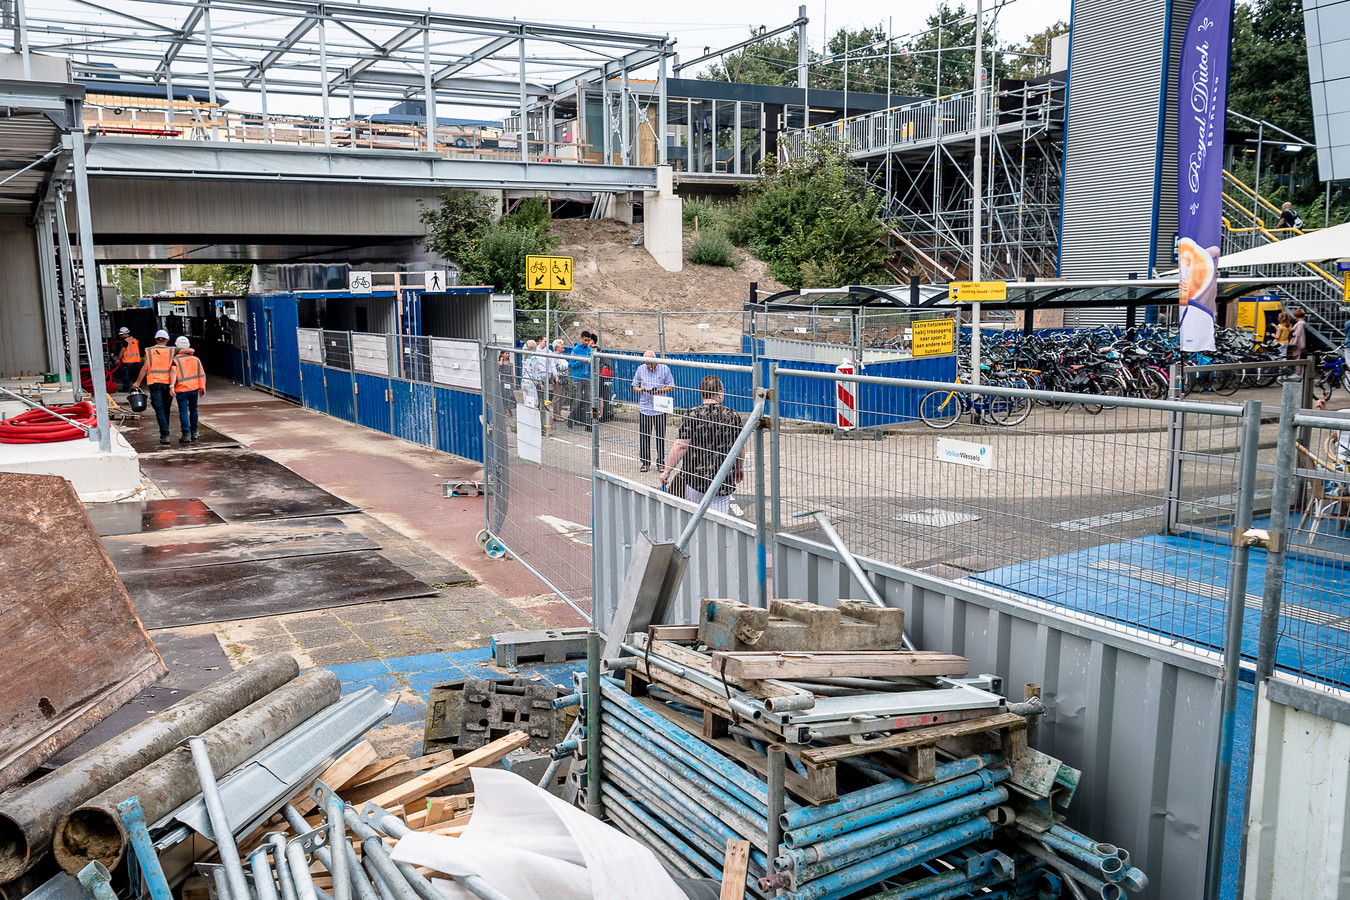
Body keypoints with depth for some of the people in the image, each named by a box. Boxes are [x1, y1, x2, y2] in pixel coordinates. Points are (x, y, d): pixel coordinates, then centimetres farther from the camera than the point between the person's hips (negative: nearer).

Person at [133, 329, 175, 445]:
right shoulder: (171, 351, 6)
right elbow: (173, 369, -5)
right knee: (166, 409, 14)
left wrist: (138, 382, 8)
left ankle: (165, 435, -15)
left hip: (154, 383, -1)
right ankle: (163, 433, 21)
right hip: (167, 383, 1)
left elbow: (145, 368, 0)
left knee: (159, 410, -4)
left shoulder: (149, 351, 6)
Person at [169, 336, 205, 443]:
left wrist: (172, 386, -22)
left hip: (181, 390, -4)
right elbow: (202, 374, 9)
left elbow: (173, 372, -18)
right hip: (194, 388, 4)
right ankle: (194, 432, 24)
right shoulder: (195, 359, 9)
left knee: (183, 411, -2)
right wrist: (202, 387, 13)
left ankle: (186, 434, -8)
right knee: (193, 410, 18)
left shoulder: (175, 360, -3)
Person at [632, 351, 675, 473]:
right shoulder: (640, 369, 7)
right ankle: (645, 462, 12)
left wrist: (658, 390, -14)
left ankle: (660, 462, 13)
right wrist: (640, 389, -11)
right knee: (644, 436, 1)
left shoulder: (664, 369, 1)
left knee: (661, 435, 2)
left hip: (660, 408, -1)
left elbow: (671, 387, 1)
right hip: (644, 407, 2)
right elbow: (634, 386, 13)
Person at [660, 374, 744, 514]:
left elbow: (681, 446, -10)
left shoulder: (692, 415, -8)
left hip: (696, 480, -1)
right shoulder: (733, 416, 0)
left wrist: (667, 470, 0)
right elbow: (740, 447, 10)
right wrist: (740, 468, 28)